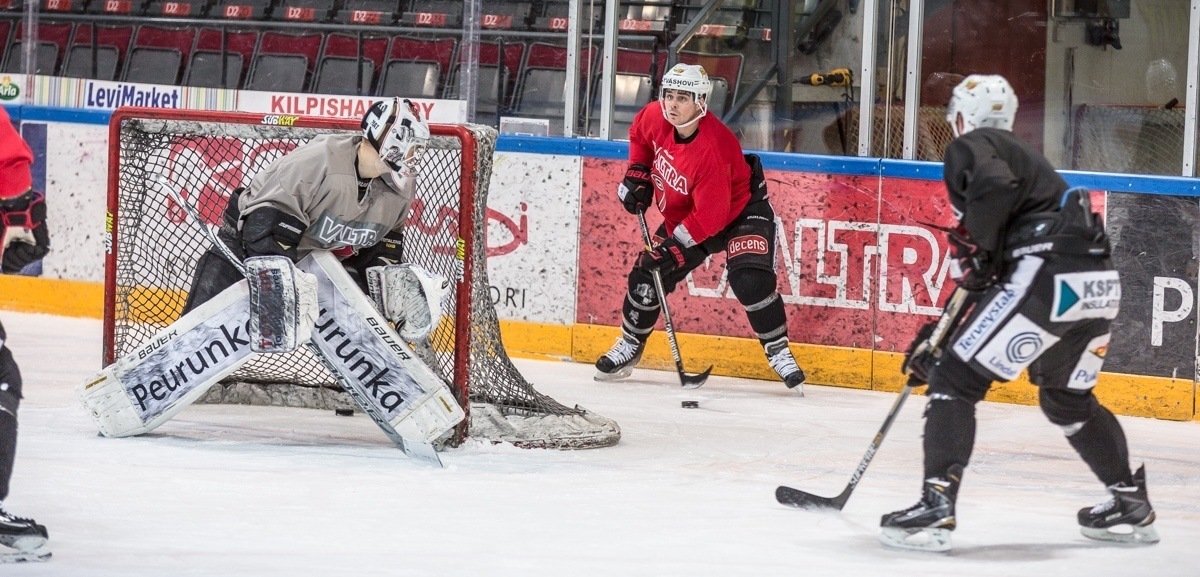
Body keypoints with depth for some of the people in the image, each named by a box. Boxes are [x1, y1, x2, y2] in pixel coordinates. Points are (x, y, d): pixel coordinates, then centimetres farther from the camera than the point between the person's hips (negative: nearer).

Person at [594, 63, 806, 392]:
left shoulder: (713, 149, -37)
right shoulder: (655, 118, -16)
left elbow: (710, 216, -34)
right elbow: (639, 135, 12)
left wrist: (675, 247, -32)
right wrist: (637, 174, 3)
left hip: (741, 211, -7)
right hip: (682, 215, 7)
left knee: (750, 278, -27)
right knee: (647, 276, 4)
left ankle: (778, 352, -14)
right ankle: (629, 347, 23)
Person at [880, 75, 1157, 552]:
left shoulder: (968, 147, 7)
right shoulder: (1022, 155, 33)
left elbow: (994, 185, -20)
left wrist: (976, 250, -6)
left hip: (1050, 275, -9)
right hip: (1101, 282, 9)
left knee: (954, 381, -2)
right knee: (1067, 399, 30)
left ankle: (936, 508, -13)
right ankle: (1132, 505, 36)